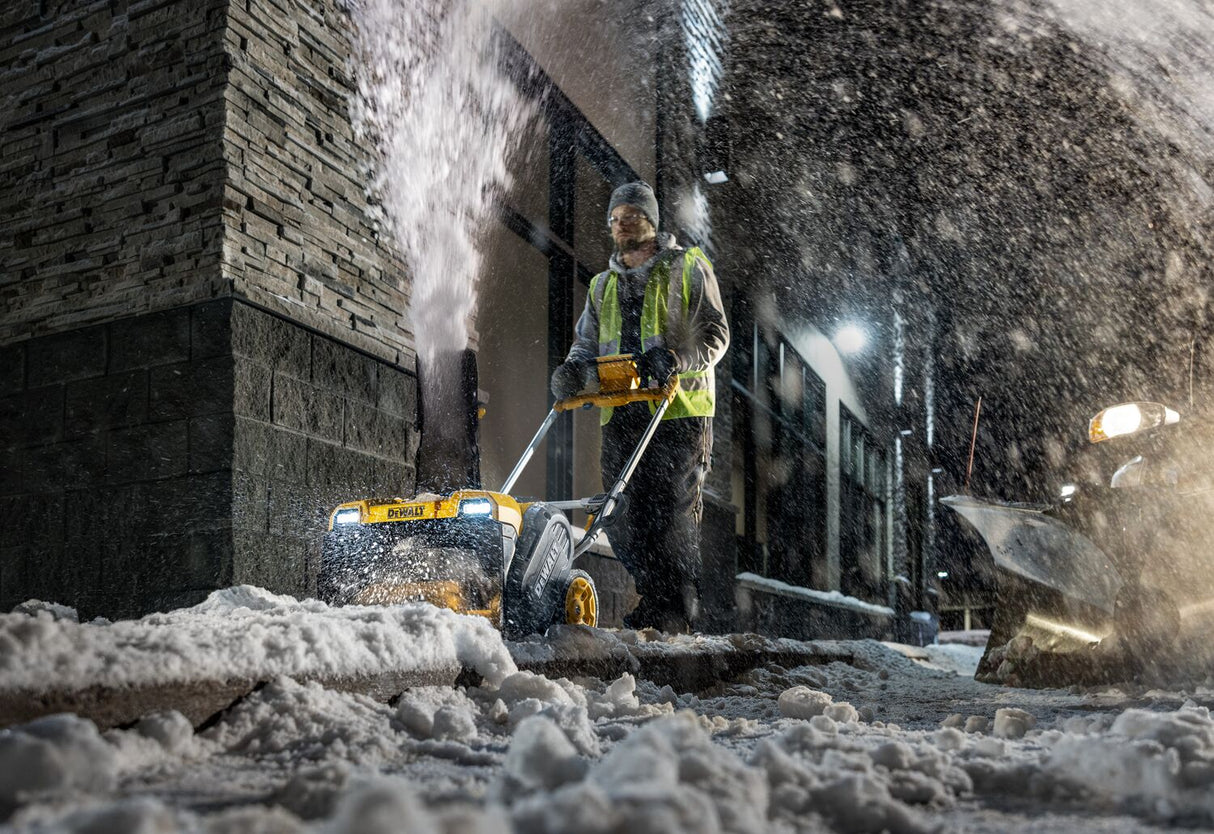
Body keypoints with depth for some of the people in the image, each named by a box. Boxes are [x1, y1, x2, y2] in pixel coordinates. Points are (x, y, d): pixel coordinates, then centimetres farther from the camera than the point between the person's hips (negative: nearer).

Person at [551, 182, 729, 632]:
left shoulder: (687, 268, 7)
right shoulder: (603, 285, 24)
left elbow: (715, 333, -1)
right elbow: (587, 340, 21)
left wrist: (676, 359, -19)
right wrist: (574, 367, -3)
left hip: (679, 410, -5)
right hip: (621, 414, 5)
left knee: (673, 514, -8)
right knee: (625, 519, 2)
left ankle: (678, 614, -1)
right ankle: (651, 606, 13)